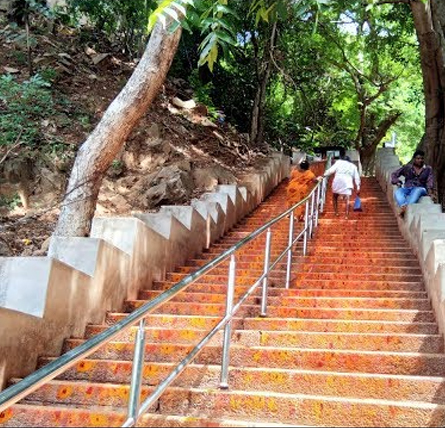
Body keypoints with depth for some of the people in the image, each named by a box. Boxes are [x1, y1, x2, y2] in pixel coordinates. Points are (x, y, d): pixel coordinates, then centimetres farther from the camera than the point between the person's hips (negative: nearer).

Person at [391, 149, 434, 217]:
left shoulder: (428, 169, 14)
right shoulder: (407, 167, 14)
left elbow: (430, 181, 1)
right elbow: (394, 174, 15)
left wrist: (430, 191, -17)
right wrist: (398, 182, -4)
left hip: (419, 188, -1)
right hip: (407, 188, 1)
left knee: (417, 191, -40)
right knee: (398, 192, -34)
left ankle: (406, 207, -63)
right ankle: (403, 207, -62)